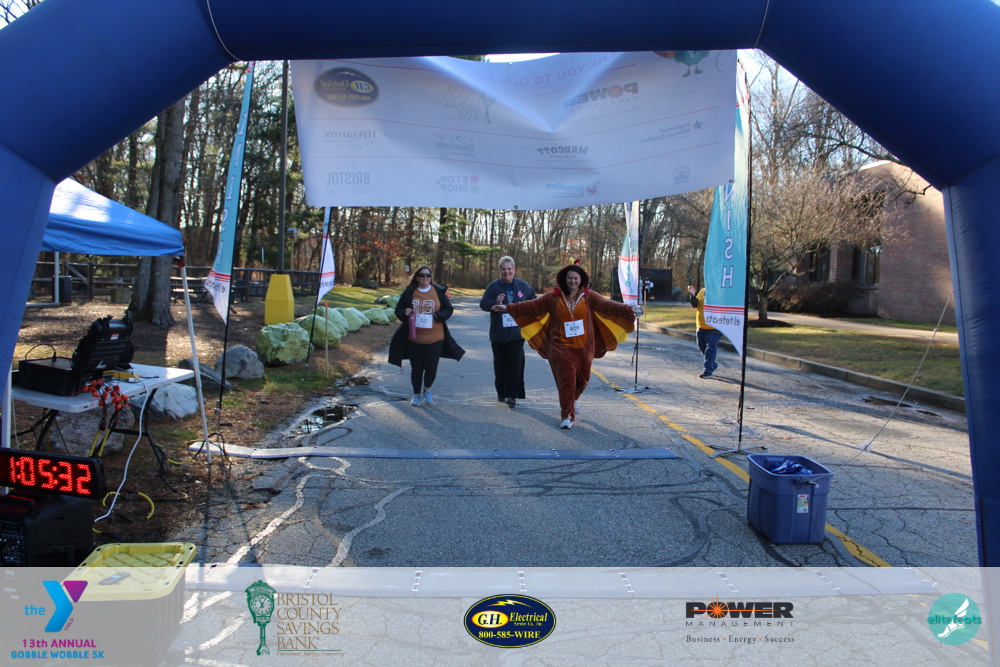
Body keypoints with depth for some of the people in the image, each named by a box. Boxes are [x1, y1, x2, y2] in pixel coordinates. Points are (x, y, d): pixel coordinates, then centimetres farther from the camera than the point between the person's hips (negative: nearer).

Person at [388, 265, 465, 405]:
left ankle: (427, 390, 29)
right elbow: (398, 310, 10)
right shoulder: (409, 292, 4)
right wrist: (404, 312, -13)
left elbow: (449, 309, 6)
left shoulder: (439, 292, 2)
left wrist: (439, 315, -13)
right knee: (416, 368, 8)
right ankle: (416, 394, 27)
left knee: (431, 367, 1)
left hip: (435, 338, -1)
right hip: (414, 338, 1)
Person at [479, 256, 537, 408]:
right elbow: (483, 304, -2)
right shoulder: (493, 286, -1)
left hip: (516, 332, 0)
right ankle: (501, 393, 20)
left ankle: (512, 395, -3)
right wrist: (495, 301, -20)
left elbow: (533, 299, 20)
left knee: (516, 363, -7)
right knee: (500, 364, 7)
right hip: (498, 333, 0)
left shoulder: (523, 286, 4)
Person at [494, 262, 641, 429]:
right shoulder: (554, 297, 0)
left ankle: (573, 399, 46)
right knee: (566, 380, -6)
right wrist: (508, 308, -5)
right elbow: (531, 306, 0)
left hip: (583, 348, 2)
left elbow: (608, 305, -13)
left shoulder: (589, 296, -1)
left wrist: (630, 310, -27)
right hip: (561, 347, -1)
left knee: (582, 379, 13)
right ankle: (567, 416, 5)